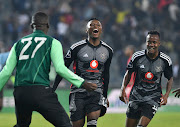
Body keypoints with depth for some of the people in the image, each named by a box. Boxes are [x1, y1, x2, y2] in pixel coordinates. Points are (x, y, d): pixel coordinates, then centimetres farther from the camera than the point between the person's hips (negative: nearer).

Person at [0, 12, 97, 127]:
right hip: (40, 91, -5)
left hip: (20, 92, 5)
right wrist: (82, 83, -3)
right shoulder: (52, 42, 6)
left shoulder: (19, 44, 18)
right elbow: (60, 69, -6)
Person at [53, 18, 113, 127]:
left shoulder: (108, 51, 9)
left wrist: (105, 96, 25)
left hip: (96, 92, 2)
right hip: (79, 91, -2)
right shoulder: (77, 48, -4)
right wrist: (53, 89, 0)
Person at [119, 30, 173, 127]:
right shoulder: (137, 56, -6)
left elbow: (170, 79, 9)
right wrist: (123, 89, -4)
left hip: (153, 97, -2)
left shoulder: (166, 60, -5)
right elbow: (128, 73, 8)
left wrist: (166, 95, -5)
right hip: (136, 95, 2)